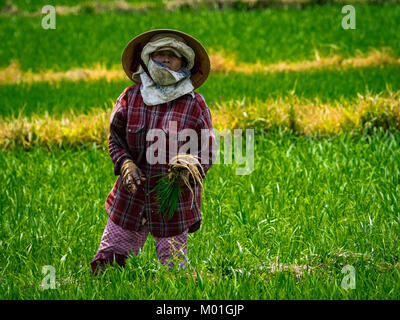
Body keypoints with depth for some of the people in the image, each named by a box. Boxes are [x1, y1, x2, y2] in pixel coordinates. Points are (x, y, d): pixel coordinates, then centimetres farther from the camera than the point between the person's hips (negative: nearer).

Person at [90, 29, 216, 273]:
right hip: (132, 196, 2)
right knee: (106, 263, 4)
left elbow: (207, 152, -1)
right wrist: (125, 164, -10)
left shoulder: (195, 104, -2)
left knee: (173, 271, 2)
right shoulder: (131, 97, 2)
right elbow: (115, 139, 9)